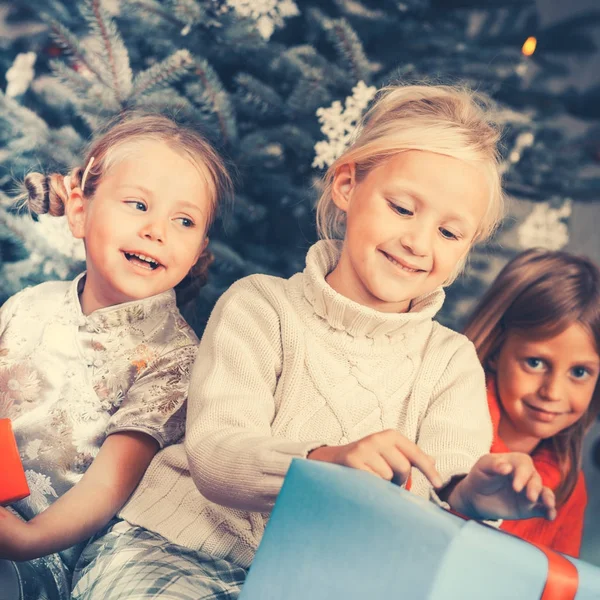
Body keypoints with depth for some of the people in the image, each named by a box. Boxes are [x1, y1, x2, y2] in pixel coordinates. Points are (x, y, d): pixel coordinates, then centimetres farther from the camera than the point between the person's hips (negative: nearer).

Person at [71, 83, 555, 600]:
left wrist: (467, 499, -31)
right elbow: (214, 458, -15)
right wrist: (326, 461, -34)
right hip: (177, 552, -2)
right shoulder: (259, 306, -2)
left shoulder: (452, 362, 6)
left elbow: (444, 489, -7)